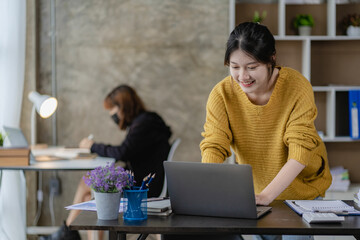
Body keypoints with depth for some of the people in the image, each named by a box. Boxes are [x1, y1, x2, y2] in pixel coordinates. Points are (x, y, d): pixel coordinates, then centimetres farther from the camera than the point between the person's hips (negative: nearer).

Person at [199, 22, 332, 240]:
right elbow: (213, 147, -21)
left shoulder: (296, 85, -24)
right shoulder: (222, 94, -17)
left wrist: (265, 195, -40)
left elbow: (300, 150, -29)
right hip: (255, 191, 2)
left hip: (301, 187, -2)